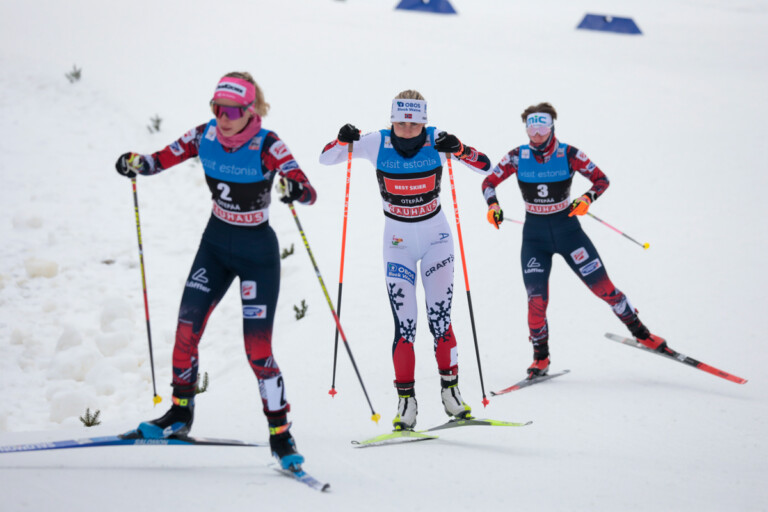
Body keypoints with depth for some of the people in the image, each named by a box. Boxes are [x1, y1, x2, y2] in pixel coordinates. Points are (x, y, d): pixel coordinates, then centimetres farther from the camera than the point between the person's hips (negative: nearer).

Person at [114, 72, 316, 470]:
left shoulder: (267, 145, -20)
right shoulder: (204, 136, -7)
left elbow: (308, 193, -27)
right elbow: (162, 160, 1)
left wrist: (295, 189, -50)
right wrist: (136, 164, -20)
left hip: (258, 251, -4)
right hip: (216, 243, 4)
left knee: (257, 347, -8)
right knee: (186, 327, -4)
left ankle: (280, 434, 5)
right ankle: (180, 413, 15)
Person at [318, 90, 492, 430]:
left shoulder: (437, 141, -10)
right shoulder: (377, 143, -10)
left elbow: (486, 167, -13)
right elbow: (326, 158, -5)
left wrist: (459, 150, -31)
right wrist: (343, 141, -26)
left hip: (436, 235, 0)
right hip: (398, 239, 0)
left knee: (440, 318, -7)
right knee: (404, 325, -7)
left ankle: (450, 387, 9)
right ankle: (406, 400, 1)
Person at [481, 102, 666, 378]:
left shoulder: (568, 154, -10)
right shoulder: (518, 157, -6)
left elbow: (601, 179, -6)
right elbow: (489, 182, 2)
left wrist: (587, 198, -25)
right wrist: (493, 205, -18)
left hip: (567, 228, -1)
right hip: (534, 233, 1)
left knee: (602, 286, -3)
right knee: (536, 297, -9)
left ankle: (640, 331, 14)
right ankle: (540, 358, 7)